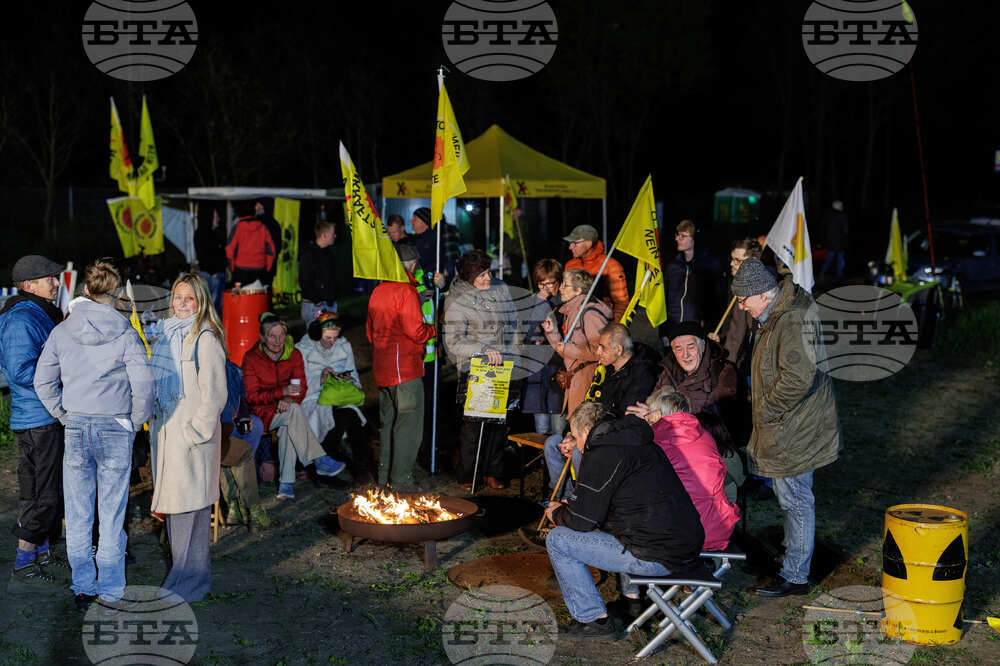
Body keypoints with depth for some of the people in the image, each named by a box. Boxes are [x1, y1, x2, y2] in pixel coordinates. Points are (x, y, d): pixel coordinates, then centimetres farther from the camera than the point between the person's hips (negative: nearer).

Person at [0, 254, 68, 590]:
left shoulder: (41, 315, 16)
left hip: (51, 416, 10)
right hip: (37, 420, -10)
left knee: (53, 490, 17)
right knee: (40, 493, -5)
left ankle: (43, 554, 28)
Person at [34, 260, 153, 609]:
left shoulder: (62, 331, 0)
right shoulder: (125, 334, -8)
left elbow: (43, 381, 4)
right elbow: (143, 385, -12)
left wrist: (66, 416, 12)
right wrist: (135, 423, 2)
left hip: (75, 427, 2)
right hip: (115, 428, -2)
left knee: (78, 515, 11)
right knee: (112, 515, 6)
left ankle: (82, 588, 19)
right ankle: (111, 591, 12)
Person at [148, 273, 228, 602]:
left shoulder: (205, 339, -10)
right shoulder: (166, 336, 16)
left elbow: (214, 393, -13)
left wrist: (197, 430, -15)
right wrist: (156, 423, 17)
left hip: (192, 433, -8)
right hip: (165, 431, 8)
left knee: (190, 506, -7)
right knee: (173, 503, 12)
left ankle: (192, 580, -1)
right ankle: (181, 572, 22)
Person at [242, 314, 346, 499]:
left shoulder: (294, 354, 2)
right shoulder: (251, 358, -8)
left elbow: (302, 387, 2)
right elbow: (252, 396, -11)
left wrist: (289, 399, -22)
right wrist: (282, 392, -25)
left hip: (286, 408, 3)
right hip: (263, 411, -3)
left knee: (288, 428, -33)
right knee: (294, 411, -33)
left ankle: (286, 483, -34)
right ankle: (320, 461, -30)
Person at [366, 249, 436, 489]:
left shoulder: (378, 291, 11)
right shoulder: (406, 291, -14)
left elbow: (370, 330, 18)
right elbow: (415, 331, -19)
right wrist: (434, 329, -1)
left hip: (382, 368, 9)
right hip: (405, 368, -9)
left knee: (387, 421, 17)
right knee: (409, 423, -4)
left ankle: (384, 476, 24)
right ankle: (401, 480, -4)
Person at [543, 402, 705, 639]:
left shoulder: (602, 455, -11)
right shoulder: (641, 443, 16)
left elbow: (584, 521, -8)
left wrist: (558, 513, 14)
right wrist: (572, 508, 28)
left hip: (657, 557, -9)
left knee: (557, 540, 2)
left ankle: (594, 620, 6)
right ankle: (633, 597, 35)